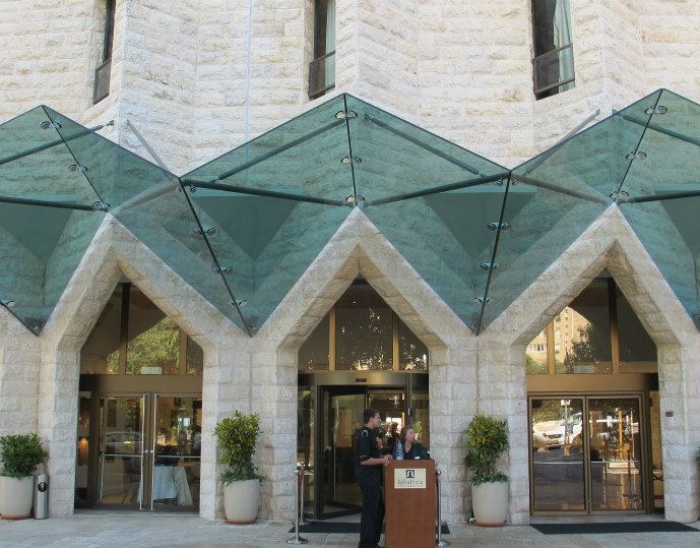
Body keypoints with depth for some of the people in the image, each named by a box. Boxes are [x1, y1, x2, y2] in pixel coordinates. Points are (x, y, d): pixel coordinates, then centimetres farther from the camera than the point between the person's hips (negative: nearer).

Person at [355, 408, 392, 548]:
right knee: (370, 511, -3)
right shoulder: (364, 434, -18)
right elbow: (364, 460, -24)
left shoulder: (369, 433, 14)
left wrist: (383, 457, 10)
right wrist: (382, 460, -14)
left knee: (379, 509, 17)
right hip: (367, 478, -11)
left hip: (372, 478, 11)